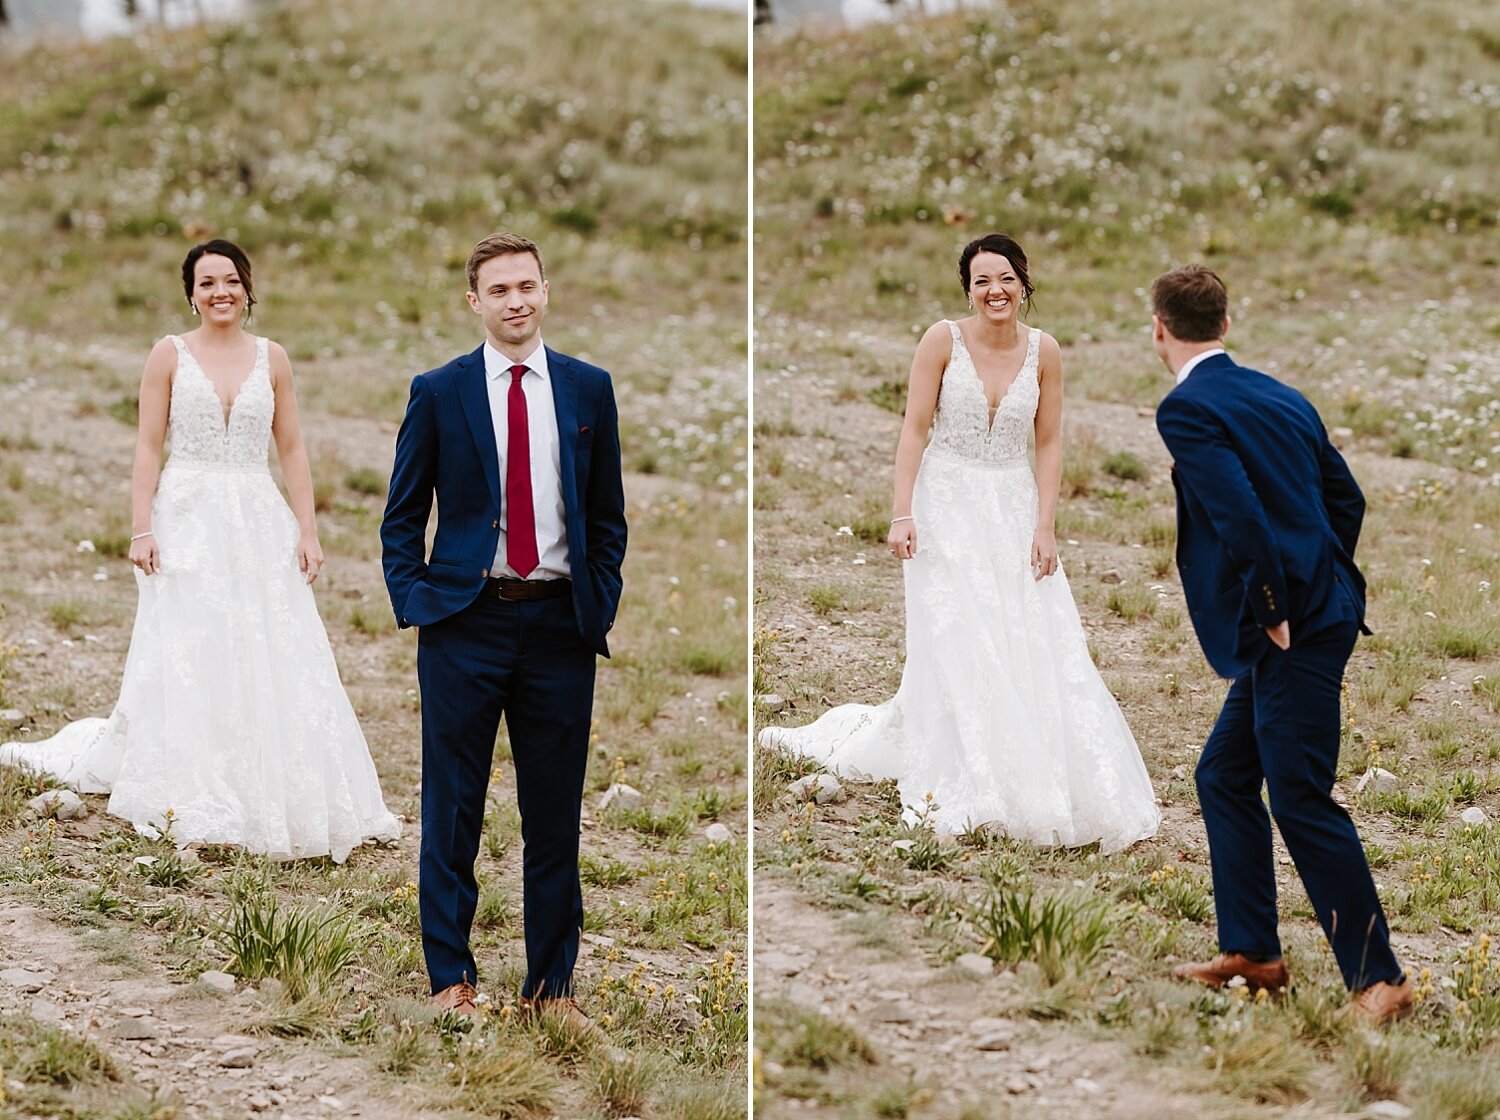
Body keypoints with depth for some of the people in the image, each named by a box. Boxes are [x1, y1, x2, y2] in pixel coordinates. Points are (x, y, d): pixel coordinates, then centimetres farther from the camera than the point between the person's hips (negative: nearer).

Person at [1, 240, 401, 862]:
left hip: (259, 526, 2)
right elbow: (148, 446, 0)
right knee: (187, 663, -1)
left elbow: (292, 450, 9)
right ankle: (190, 804, 6)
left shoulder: (272, 360, 7)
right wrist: (141, 529, -9)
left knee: (273, 663, 0)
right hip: (187, 521, -2)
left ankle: (279, 800, 9)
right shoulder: (170, 355, 2)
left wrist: (307, 529, 1)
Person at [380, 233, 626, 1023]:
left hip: (560, 625, 1)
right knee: (452, 811, 2)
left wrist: (599, 604, 3)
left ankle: (550, 983, 15)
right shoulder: (439, 392, 3)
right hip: (465, 623, -1)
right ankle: (450, 978, 11)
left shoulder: (588, 389, 8)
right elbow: (403, 516, 8)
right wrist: (414, 600, -3)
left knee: (556, 814, 6)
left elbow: (608, 514, 13)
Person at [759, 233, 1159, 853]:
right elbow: (914, 430, -7)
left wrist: (1044, 525, -5)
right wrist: (902, 514, -14)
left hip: (1015, 509, 3)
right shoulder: (943, 340, -8)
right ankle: (960, 789, 4)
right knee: (953, 646, -3)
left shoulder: (1043, 351, 0)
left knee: (1035, 646, -1)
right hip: (947, 505, -3)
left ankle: (1037, 783, 11)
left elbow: (1049, 444, 3)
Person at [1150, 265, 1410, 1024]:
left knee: (1302, 799, -7)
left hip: (1291, 633, -10)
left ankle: (1378, 978, -5)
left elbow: (1240, 513, -23)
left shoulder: (1187, 409, -12)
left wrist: (1277, 610, -14)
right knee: (1224, 776, 18)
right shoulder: (1278, 396, 15)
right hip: (1317, 614, 10)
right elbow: (1346, 497, 18)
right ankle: (1251, 953, 23)